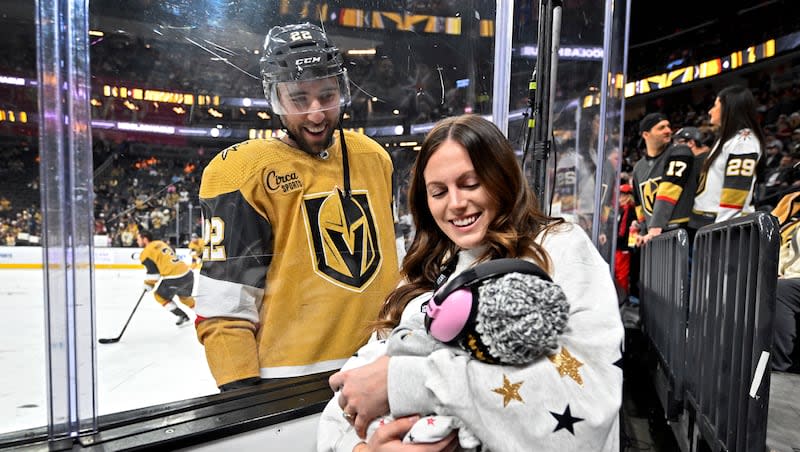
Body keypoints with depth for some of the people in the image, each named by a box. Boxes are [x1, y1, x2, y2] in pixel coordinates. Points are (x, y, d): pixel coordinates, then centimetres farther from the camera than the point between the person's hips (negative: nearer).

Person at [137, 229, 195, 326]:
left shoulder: (146, 252, -3)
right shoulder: (160, 243, 18)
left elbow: (153, 272, -4)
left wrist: (148, 285, 12)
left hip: (174, 279, -7)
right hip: (188, 273, 7)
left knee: (159, 295, 17)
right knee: (184, 295, 31)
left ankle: (182, 315, 14)